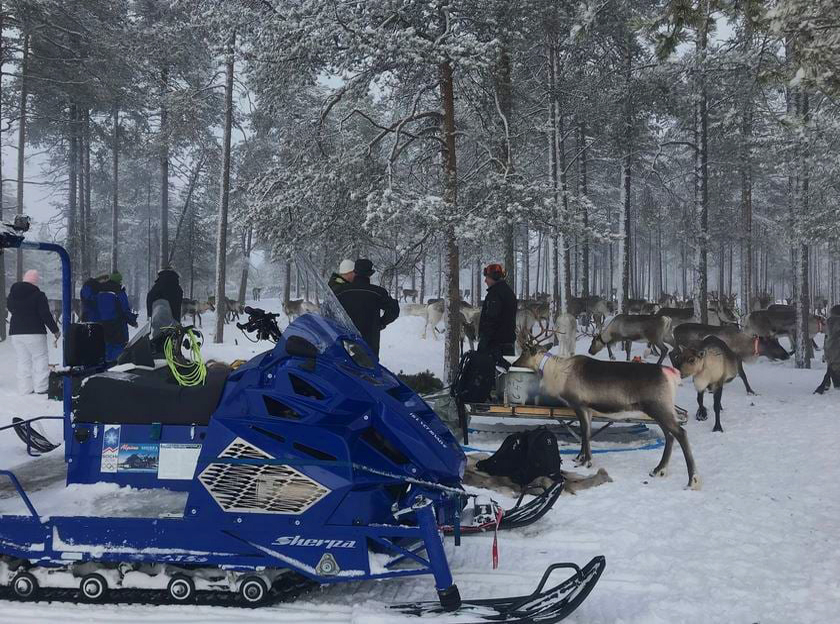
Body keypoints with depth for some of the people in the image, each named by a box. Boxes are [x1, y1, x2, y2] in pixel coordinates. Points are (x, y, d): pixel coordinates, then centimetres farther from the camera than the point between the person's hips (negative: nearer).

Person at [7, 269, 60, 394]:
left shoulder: (12, 294, 7)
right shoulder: (38, 295, -12)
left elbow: (10, 308, 23)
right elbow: (46, 315, -13)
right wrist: (55, 330, -6)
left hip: (16, 332, 6)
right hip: (34, 332, -6)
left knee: (23, 360, 11)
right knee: (40, 358, 2)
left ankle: (25, 388, 8)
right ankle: (41, 387, -3)